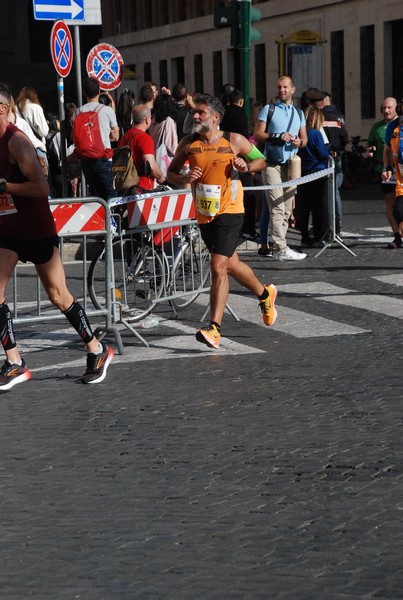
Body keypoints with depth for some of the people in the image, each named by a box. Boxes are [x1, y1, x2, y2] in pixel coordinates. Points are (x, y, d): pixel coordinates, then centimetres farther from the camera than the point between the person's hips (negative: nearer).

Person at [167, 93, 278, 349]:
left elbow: (261, 160, 8)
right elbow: (171, 173, 8)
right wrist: (184, 179, -13)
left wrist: (246, 166, -13)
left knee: (218, 267, -14)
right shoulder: (188, 144, 1)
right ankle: (265, 293, 46)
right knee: (231, 264, 19)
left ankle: (214, 328, -12)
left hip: (229, 211, -5)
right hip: (204, 213, 5)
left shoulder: (234, 141, -6)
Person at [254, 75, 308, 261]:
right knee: (277, 207, -13)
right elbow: (257, 135, -3)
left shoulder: (298, 113, 18)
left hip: (291, 164, 5)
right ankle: (281, 249, -17)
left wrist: (299, 142, -5)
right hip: (272, 164, -5)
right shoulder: (268, 109, 4)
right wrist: (278, 136, -15)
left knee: (287, 209, 4)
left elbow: (305, 139, 18)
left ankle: (277, 245, 9)